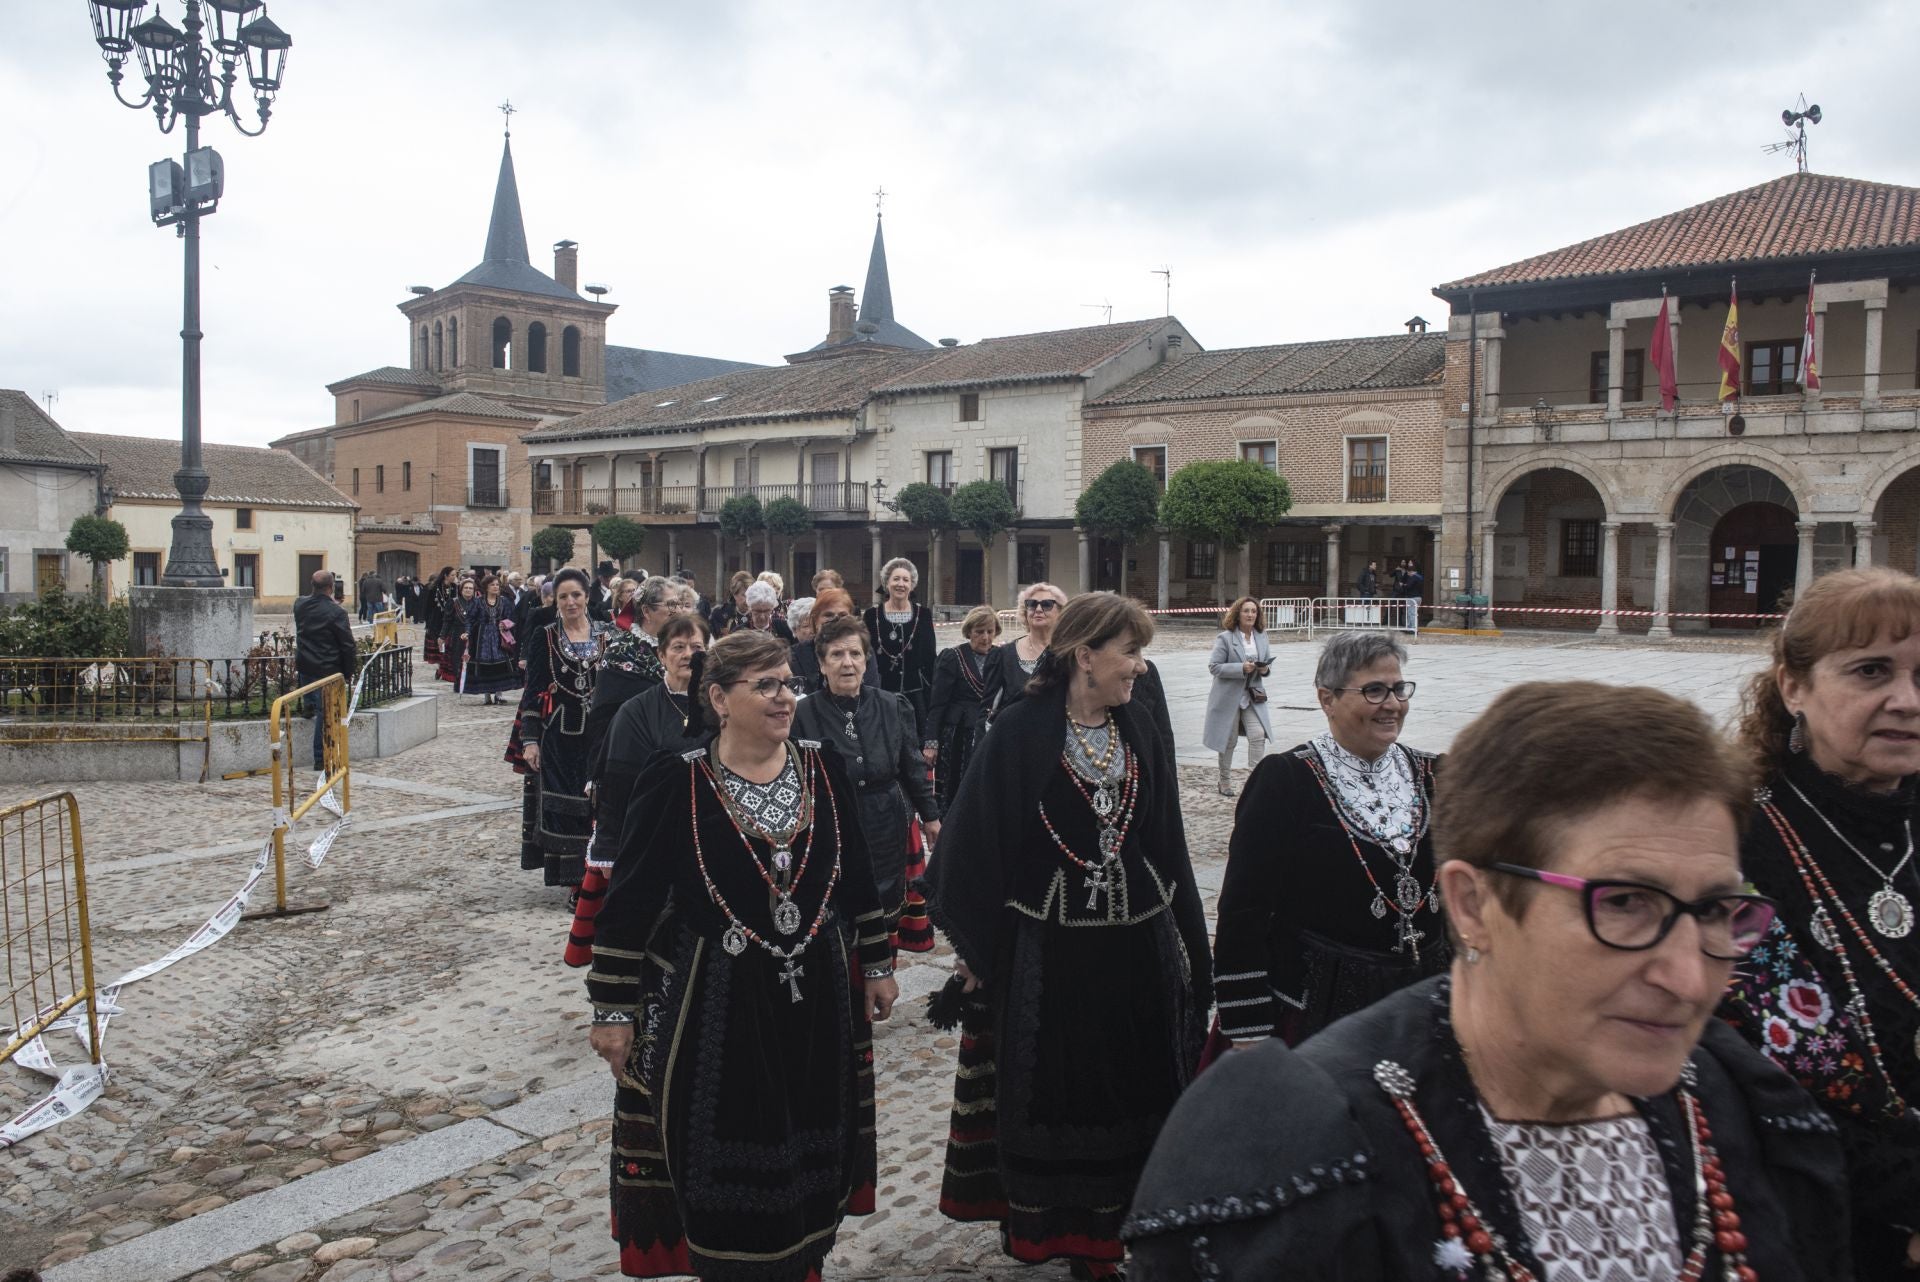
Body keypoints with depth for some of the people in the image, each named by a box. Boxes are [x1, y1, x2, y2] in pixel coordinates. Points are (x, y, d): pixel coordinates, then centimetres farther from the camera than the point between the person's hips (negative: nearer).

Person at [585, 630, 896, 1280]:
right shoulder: (676, 783, -12)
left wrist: (877, 964, 11)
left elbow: (856, 875, 9)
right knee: (722, 1163, 8)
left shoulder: (824, 769, -1)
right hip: (712, 1002, -3)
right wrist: (613, 1009, -8)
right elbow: (630, 901, -8)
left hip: (817, 996, 4)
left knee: (807, 1155, 15)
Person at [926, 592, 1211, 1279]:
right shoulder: (1019, 733, -12)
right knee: (1047, 1100, 11)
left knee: (1126, 1100, 13)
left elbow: (1166, 845, 9)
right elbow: (976, 844, -11)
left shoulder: (1141, 732, 4)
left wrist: (1183, 948, 9)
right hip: (1046, 957, -4)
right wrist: (974, 948, -10)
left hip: (1136, 951, 5)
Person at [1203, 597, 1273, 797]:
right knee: (1228, 740, 8)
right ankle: (1225, 782, 24)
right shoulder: (1225, 638, -11)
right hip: (1229, 696, -3)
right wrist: (1241, 668, -25)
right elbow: (1213, 666, -15)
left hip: (1253, 696, 4)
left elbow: (1268, 660, 16)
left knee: (1258, 735, -13)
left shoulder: (1262, 636, 4)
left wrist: (1265, 668, -9)